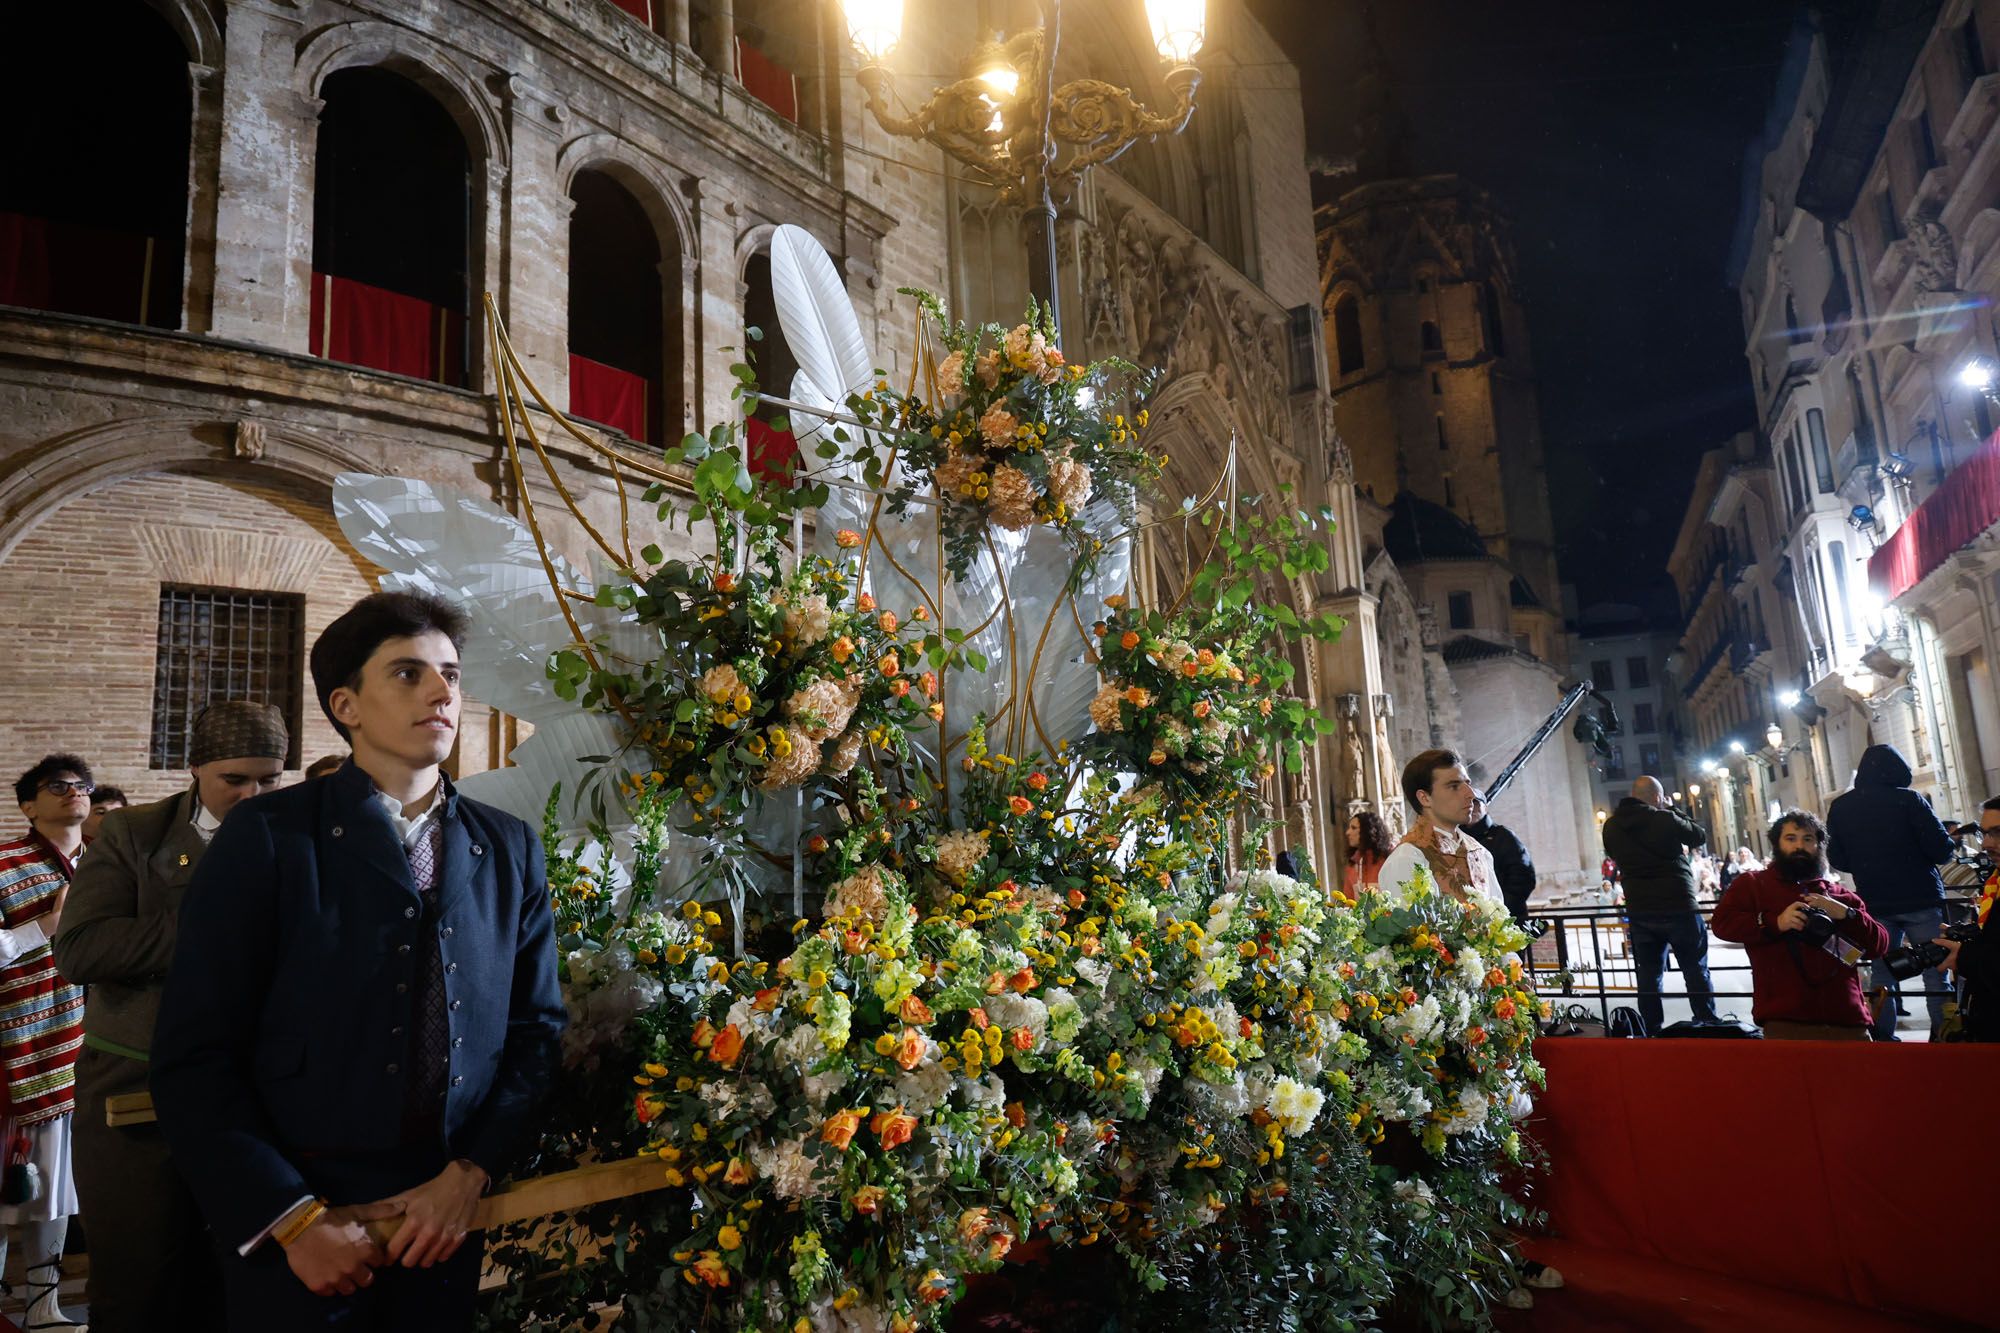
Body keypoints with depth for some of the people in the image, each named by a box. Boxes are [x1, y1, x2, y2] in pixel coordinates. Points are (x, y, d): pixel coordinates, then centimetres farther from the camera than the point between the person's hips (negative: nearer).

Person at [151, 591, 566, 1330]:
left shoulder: (511, 848, 4)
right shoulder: (267, 836, -6)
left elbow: (537, 1029, 4)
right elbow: (195, 1055, -8)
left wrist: (471, 1174, -7)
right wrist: (294, 1217, -13)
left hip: (457, 1217, 3)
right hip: (290, 1231, -3)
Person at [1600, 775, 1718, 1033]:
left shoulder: (1611, 826, 0)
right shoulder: (1664, 819, -14)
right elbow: (1699, 836, 3)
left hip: (1639, 912, 4)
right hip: (1679, 906, -4)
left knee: (1648, 976, 9)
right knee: (1696, 972, 8)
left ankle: (1651, 1032, 11)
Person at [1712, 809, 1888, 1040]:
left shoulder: (1842, 895, 25)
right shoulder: (1753, 884, 13)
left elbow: (1878, 944, 15)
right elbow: (1723, 922, -3)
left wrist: (1845, 915, -4)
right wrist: (1775, 923, -17)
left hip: (1847, 1020, 5)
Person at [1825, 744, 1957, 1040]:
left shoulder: (1840, 807, 3)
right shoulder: (1908, 800, -9)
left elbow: (1836, 859, 6)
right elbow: (1942, 850, -12)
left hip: (1875, 903, 4)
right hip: (1920, 901, -4)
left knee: (1882, 971, 10)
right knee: (1935, 969, 3)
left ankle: (1883, 1036, 10)